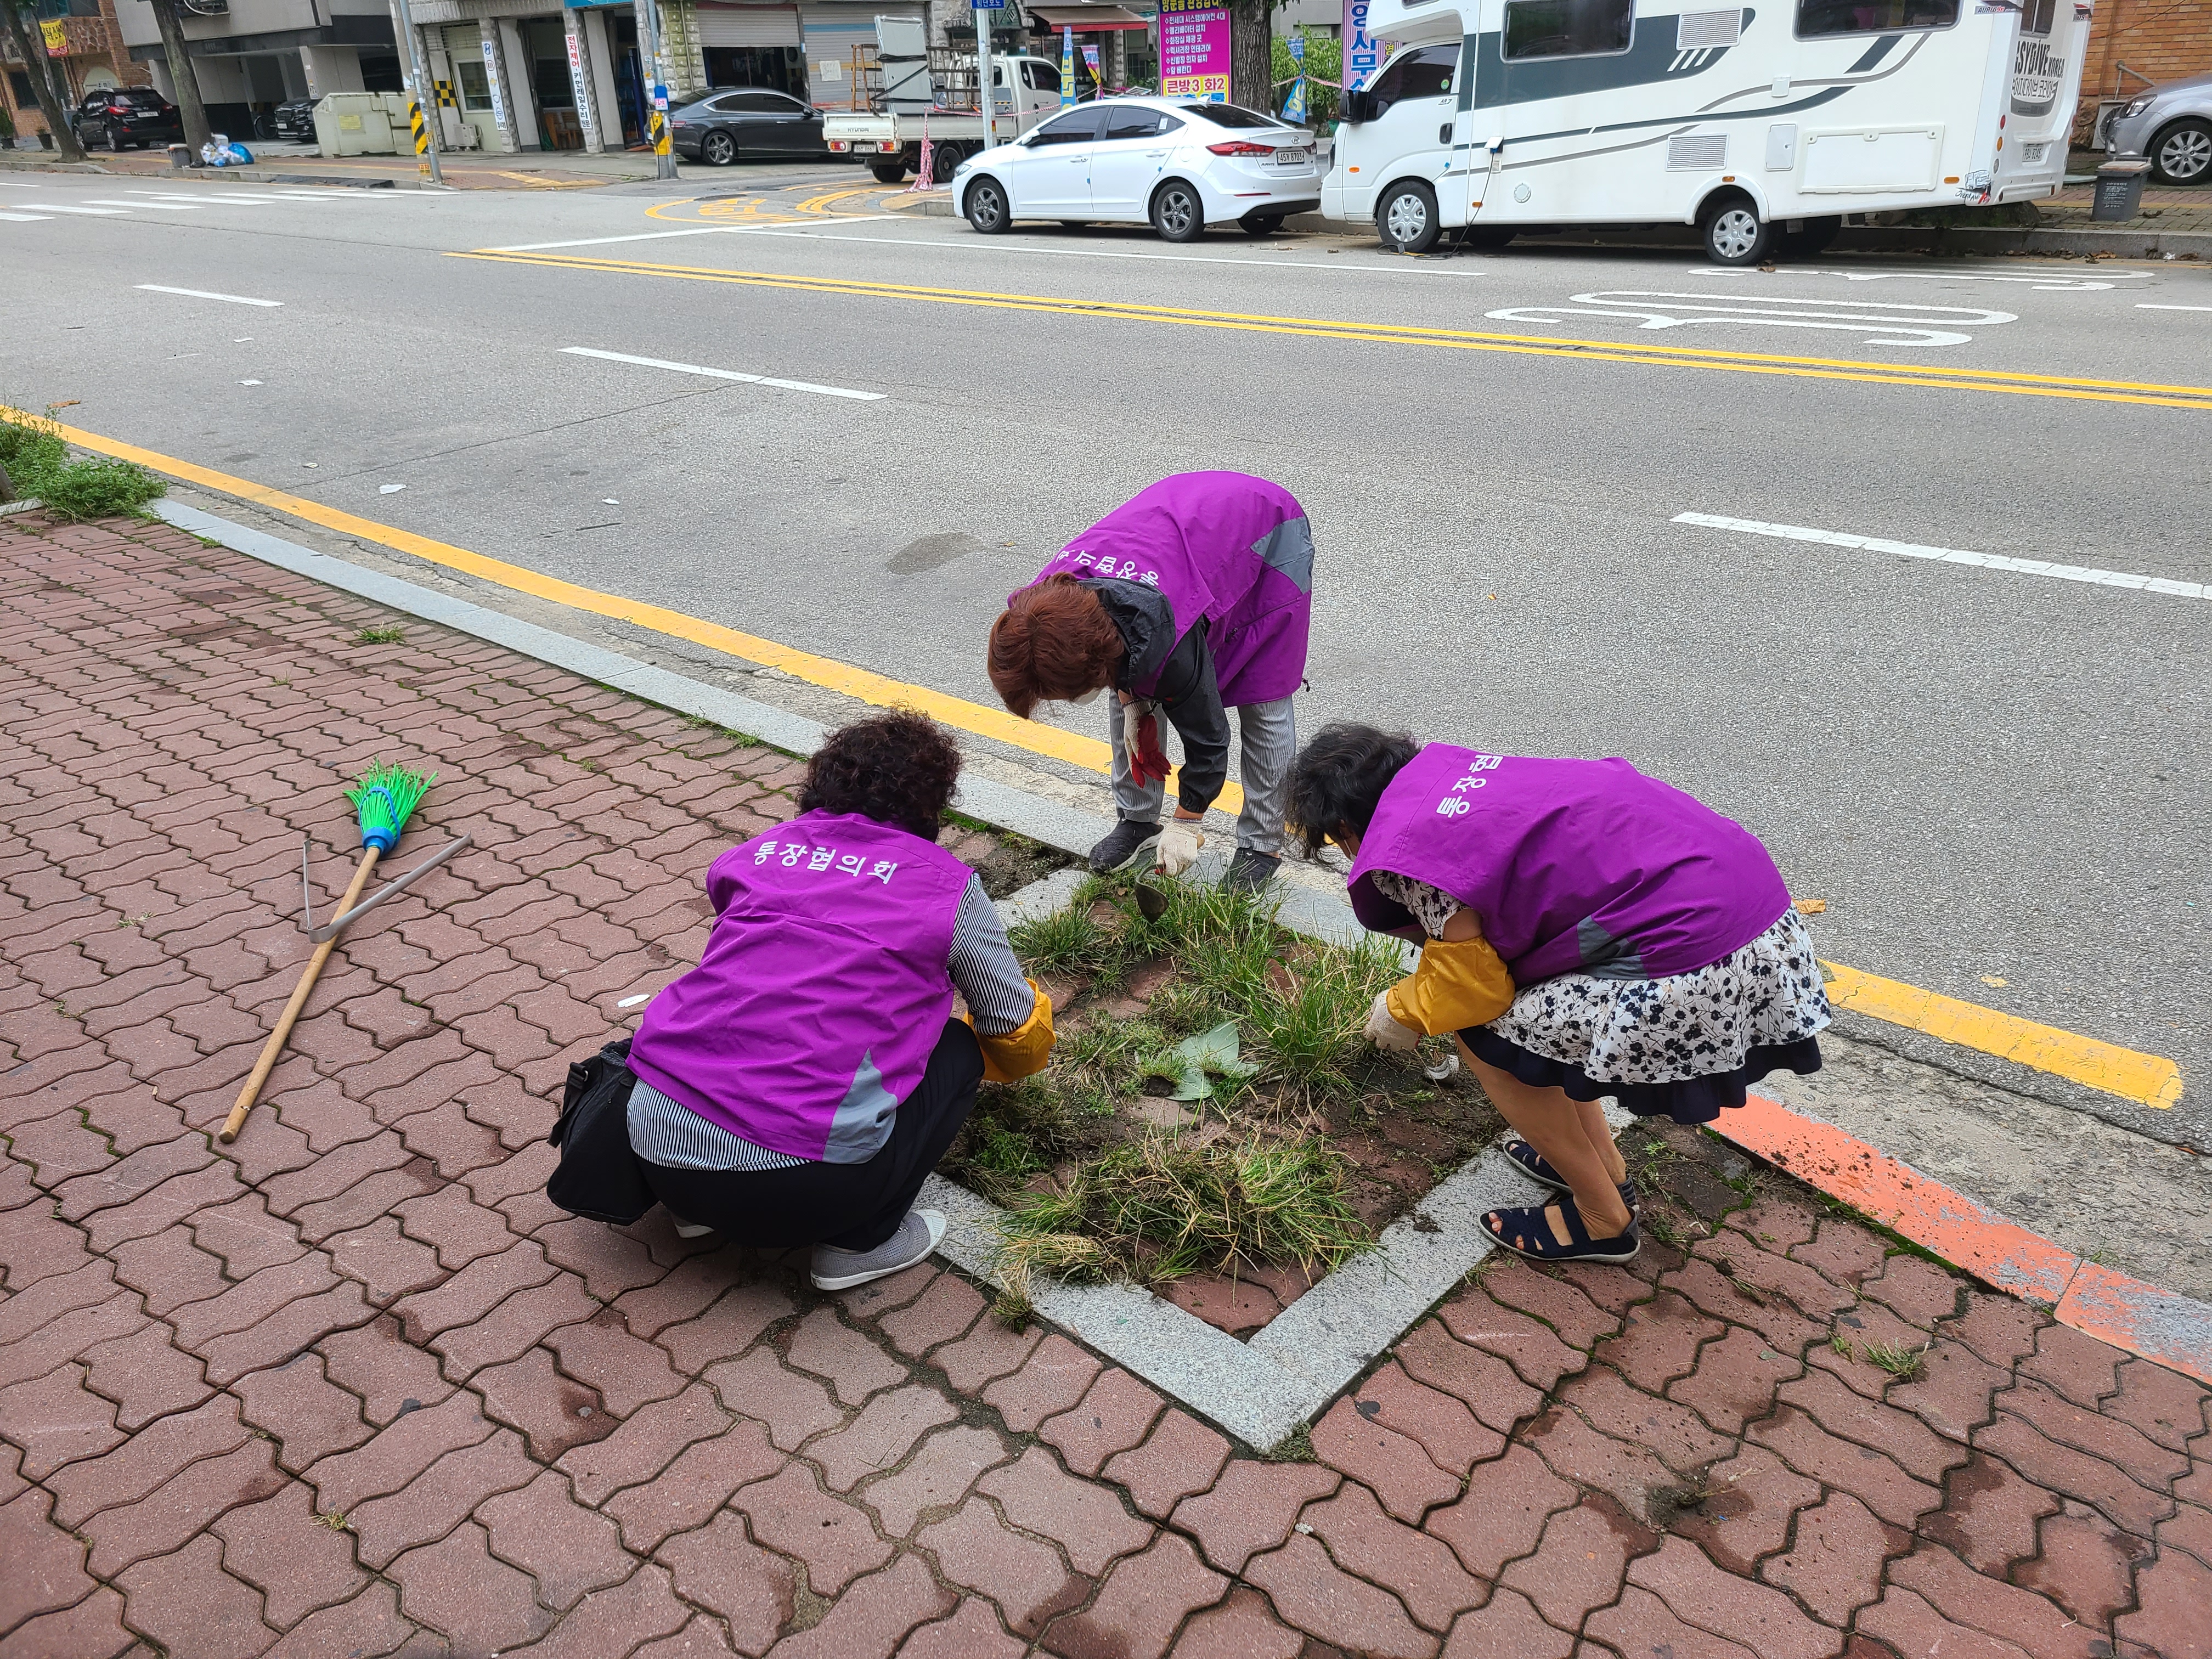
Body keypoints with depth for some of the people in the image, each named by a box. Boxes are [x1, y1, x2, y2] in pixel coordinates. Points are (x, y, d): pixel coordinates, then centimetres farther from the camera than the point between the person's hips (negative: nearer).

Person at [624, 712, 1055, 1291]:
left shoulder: (759, 852, 16)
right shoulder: (947, 885, 6)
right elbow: (1015, 1027, 20)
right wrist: (1020, 1056, 46)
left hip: (655, 1154, 5)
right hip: (797, 1188, -5)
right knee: (956, 1051, 17)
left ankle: (706, 1210, 23)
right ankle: (861, 1242, 12)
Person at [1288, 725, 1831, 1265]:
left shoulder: (1403, 848, -11)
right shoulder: (1449, 765, 14)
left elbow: (1475, 986, -3)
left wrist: (1399, 1013, 16)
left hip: (1696, 961, -9)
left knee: (1486, 1035, 4)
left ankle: (1602, 1221, 21)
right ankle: (1605, 1168, 36)